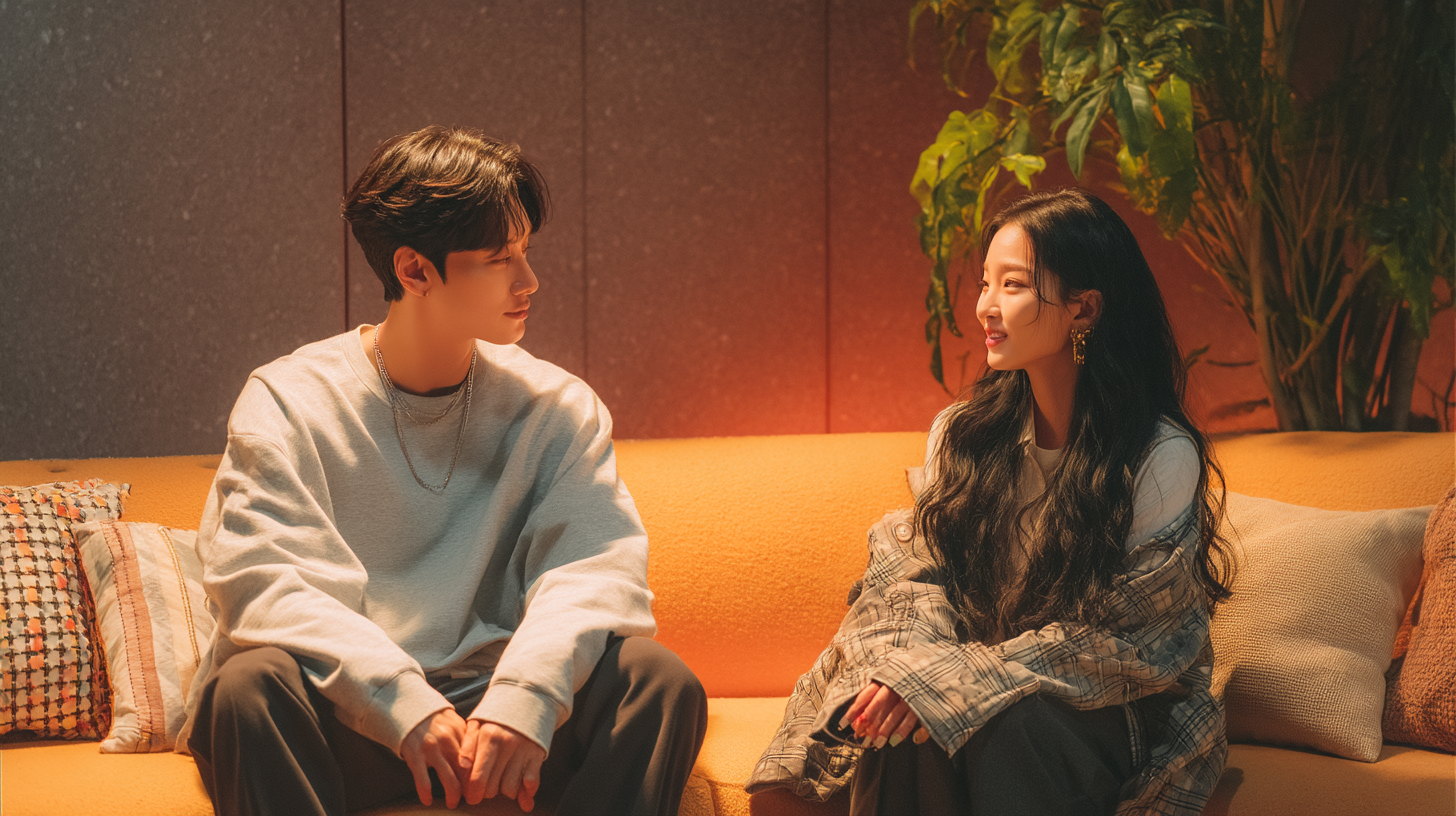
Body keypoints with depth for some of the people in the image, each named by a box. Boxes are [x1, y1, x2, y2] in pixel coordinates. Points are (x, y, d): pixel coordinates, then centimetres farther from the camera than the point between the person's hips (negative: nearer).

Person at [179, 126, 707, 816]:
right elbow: (257, 581, -16)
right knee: (251, 684, -33)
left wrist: (526, 693, -30)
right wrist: (406, 703, -30)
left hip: (498, 708, 2)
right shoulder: (287, 401, -2)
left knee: (656, 676, -23)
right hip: (348, 719, -2)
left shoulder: (556, 408, 5)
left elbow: (597, 563, -9)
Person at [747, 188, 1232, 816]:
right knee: (903, 725, -30)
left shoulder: (1164, 458, -12)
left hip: (1117, 712, -3)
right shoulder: (961, 434, 3)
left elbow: (1116, 639, -14)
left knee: (1009, 722, -35)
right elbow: (916, 573, 3)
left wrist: (963, 681, -25)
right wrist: (918, 664, -22)